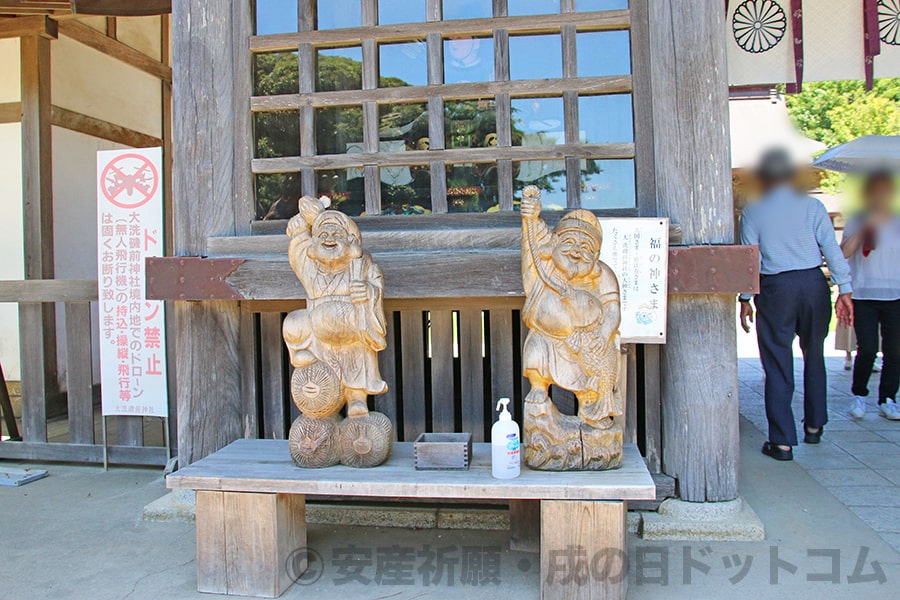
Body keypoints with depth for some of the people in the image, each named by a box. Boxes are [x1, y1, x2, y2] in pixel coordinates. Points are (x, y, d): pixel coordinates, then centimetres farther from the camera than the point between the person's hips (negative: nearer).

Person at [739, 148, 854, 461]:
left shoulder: (752, 212, -1)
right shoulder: (812, 206, 1)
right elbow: (833, 250, -3)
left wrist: (745, 299, 4)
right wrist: (844, 290, 0)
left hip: (775, 289, -2)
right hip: (814, 283, 2)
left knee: (777, 365, 3)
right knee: (813, 356, 21)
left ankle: (782, 442, 4)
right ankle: (814, 426, 32)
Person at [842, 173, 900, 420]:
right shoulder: (856, 223, 4)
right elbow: (844, 253, -9)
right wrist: (864, 228, -15)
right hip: (863, 296, -2)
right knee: (867, 349, -8)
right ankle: (859, 395, 12)